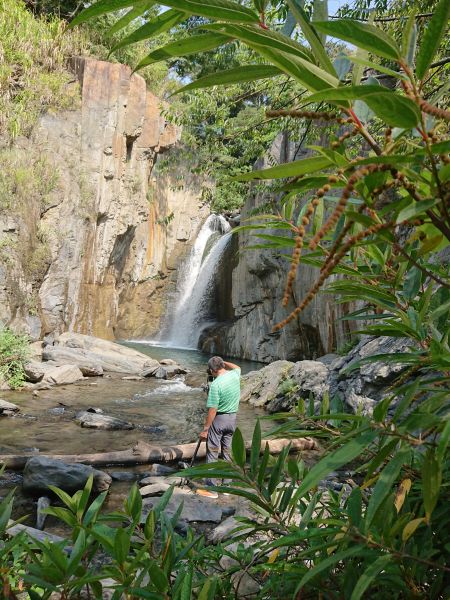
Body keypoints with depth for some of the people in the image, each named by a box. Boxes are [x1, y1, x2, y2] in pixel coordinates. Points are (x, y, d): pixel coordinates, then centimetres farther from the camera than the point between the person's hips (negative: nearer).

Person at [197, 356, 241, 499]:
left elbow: (212, 410, -20)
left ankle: (211, 489, 2)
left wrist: (205, 429, -13)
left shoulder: (216, 384, -21)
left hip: (219, 419, -7)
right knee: (227, 452, 15)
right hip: (232, 418, 7)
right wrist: (223, 362, 20)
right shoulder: (235, 375, -2)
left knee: (212, 453, 1)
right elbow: (237, 367, 26)